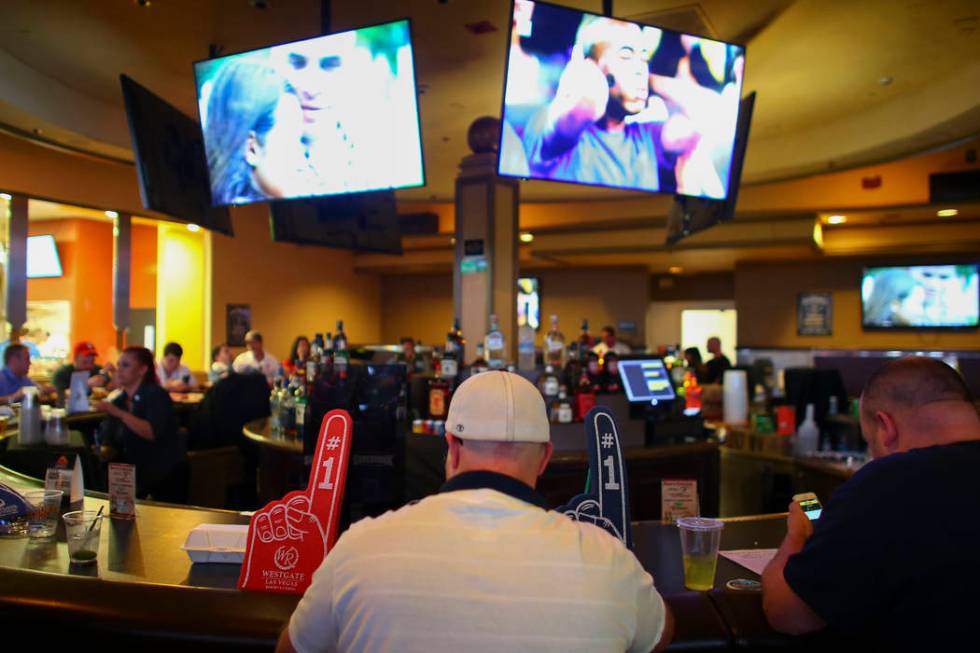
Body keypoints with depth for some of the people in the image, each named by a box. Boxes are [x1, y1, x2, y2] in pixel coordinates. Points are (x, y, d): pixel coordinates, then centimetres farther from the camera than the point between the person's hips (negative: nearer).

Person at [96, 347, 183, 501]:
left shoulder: (156, 395, -10)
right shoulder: (117, 402, 6)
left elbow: (152, 432, -26)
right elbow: (112, 446, 9)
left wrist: (119, 413, -29)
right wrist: (104, 452, -12)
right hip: (134, 476, 5)